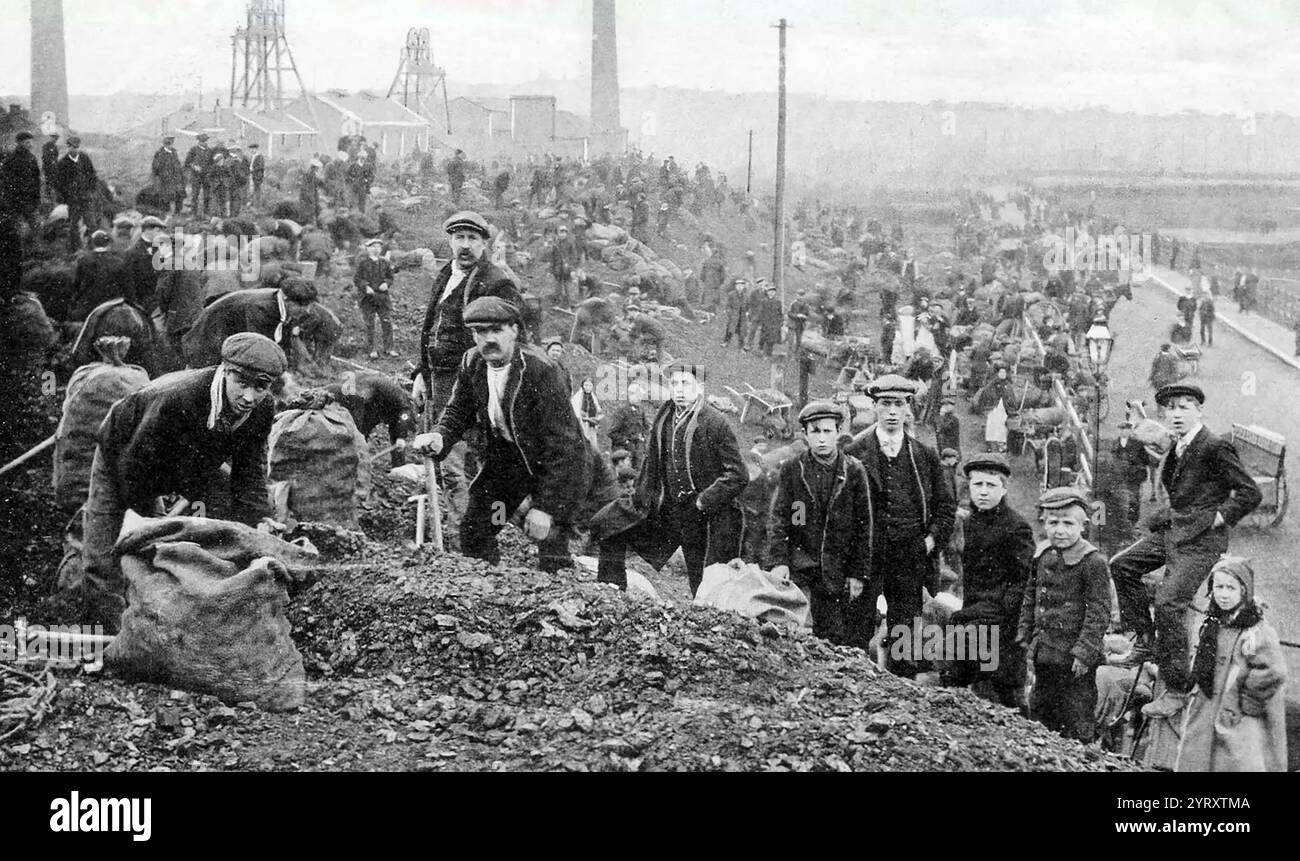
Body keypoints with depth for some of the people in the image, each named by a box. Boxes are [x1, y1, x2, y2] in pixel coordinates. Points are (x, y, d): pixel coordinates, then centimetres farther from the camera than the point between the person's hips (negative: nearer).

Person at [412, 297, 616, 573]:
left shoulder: (541, 371, -29)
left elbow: (561, 444, -28)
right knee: (474, 528, 6)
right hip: (507, 456, 6)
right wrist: (439, 437, -19)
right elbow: (458, 412, 6)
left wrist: (546, 507, -29)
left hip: (559, 463, -6)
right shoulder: (472, 364, -9)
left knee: (551, 540, -15)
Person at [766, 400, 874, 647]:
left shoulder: (854, 470, 2)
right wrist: (777, 561, -13)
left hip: (840, 572, 0)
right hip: (799, 568, 0)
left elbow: (863, 526, 3)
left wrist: (859, 573, -1)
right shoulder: (791, 469, 2)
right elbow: (778, 518, 0)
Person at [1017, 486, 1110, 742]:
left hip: (1073, 658, -7)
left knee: (1076, 718, 1)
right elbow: (1030, 598, 17)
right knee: (1040, 710, 16)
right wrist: (1025, 636, 12)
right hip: (1044, 654, 7)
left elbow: (1099, 611, -15)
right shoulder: (1043, 556, 7)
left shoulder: (1093, 561, -14)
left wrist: (1084, 652, -18)